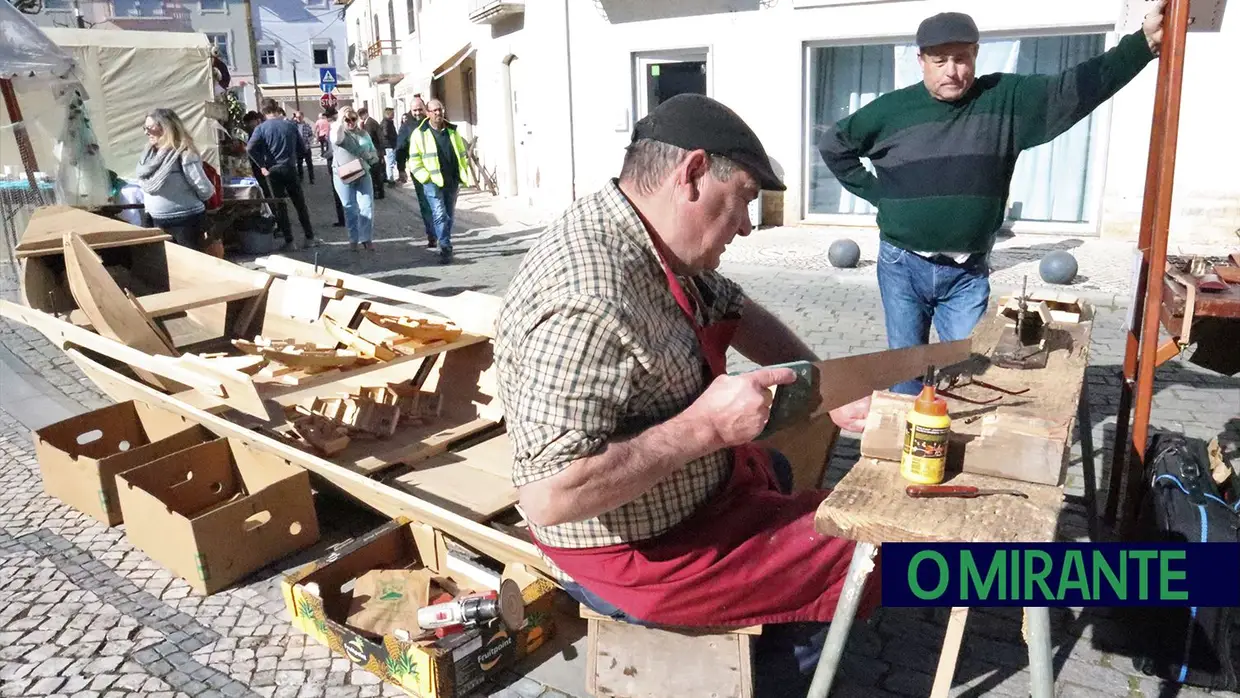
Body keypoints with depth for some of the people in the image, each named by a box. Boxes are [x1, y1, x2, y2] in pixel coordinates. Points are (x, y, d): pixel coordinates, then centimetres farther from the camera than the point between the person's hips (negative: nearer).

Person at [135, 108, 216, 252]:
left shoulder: (183, 153, -18)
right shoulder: (149, 154, 6)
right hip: (158, 222, 8)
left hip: (185, 221, -8)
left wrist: (188, 200, -1)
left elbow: (205, 189, -19)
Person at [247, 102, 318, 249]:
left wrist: (262, 165, -8)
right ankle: (309, 238, 11)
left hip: (273, 170, -1)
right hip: (290, 168, 1)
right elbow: (302, 147, 6)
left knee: (280, 206, 6)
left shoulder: (261, 128, -3)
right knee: (300, 204, 10)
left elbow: (250, 148, -15)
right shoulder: (290, 125, 3)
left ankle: (289, 241, 5)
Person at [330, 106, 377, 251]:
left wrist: (370, 157, -4)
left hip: (363, 175, 3)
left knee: (367, 207, -4)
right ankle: (353, 239, 16)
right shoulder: (337, 132, -4)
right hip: (344, 177, -3)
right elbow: (336, 139, -29)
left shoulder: (363, 133, 10)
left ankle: (366, 238, 5)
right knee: (350, 209, 5)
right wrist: (340, 121, -26)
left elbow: (372, 151, 18)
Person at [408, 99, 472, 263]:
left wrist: (466, 176, 7)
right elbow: (414, 160, -1)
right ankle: (445, 248, -14)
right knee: (439, 215, -15)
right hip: (433, 182, -4)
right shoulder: (419, 134, -1)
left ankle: (445, 244, 29)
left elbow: (462, 155, 15)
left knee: (450, 216, 13)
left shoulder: (452, 131, 11)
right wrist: (426, 177, -12)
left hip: (452, 181, 5)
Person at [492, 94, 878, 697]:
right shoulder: (589, 299, -36)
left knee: (775, 470, 34)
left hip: (662, 502, 9)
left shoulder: (654, 240, -5)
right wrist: (706, 425, -33)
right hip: (639, 554, -9)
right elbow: (550, 496, -38)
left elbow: (736, 312, 10)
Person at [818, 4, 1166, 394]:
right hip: (903, 267, 0)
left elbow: (1076, 89, -12)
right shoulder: (893, 109, -2)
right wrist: (874, 192, 2)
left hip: (968, 273, 1)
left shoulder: (1006, 100, -2)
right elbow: (833, 144, 7)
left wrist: (1142, 43, -25)